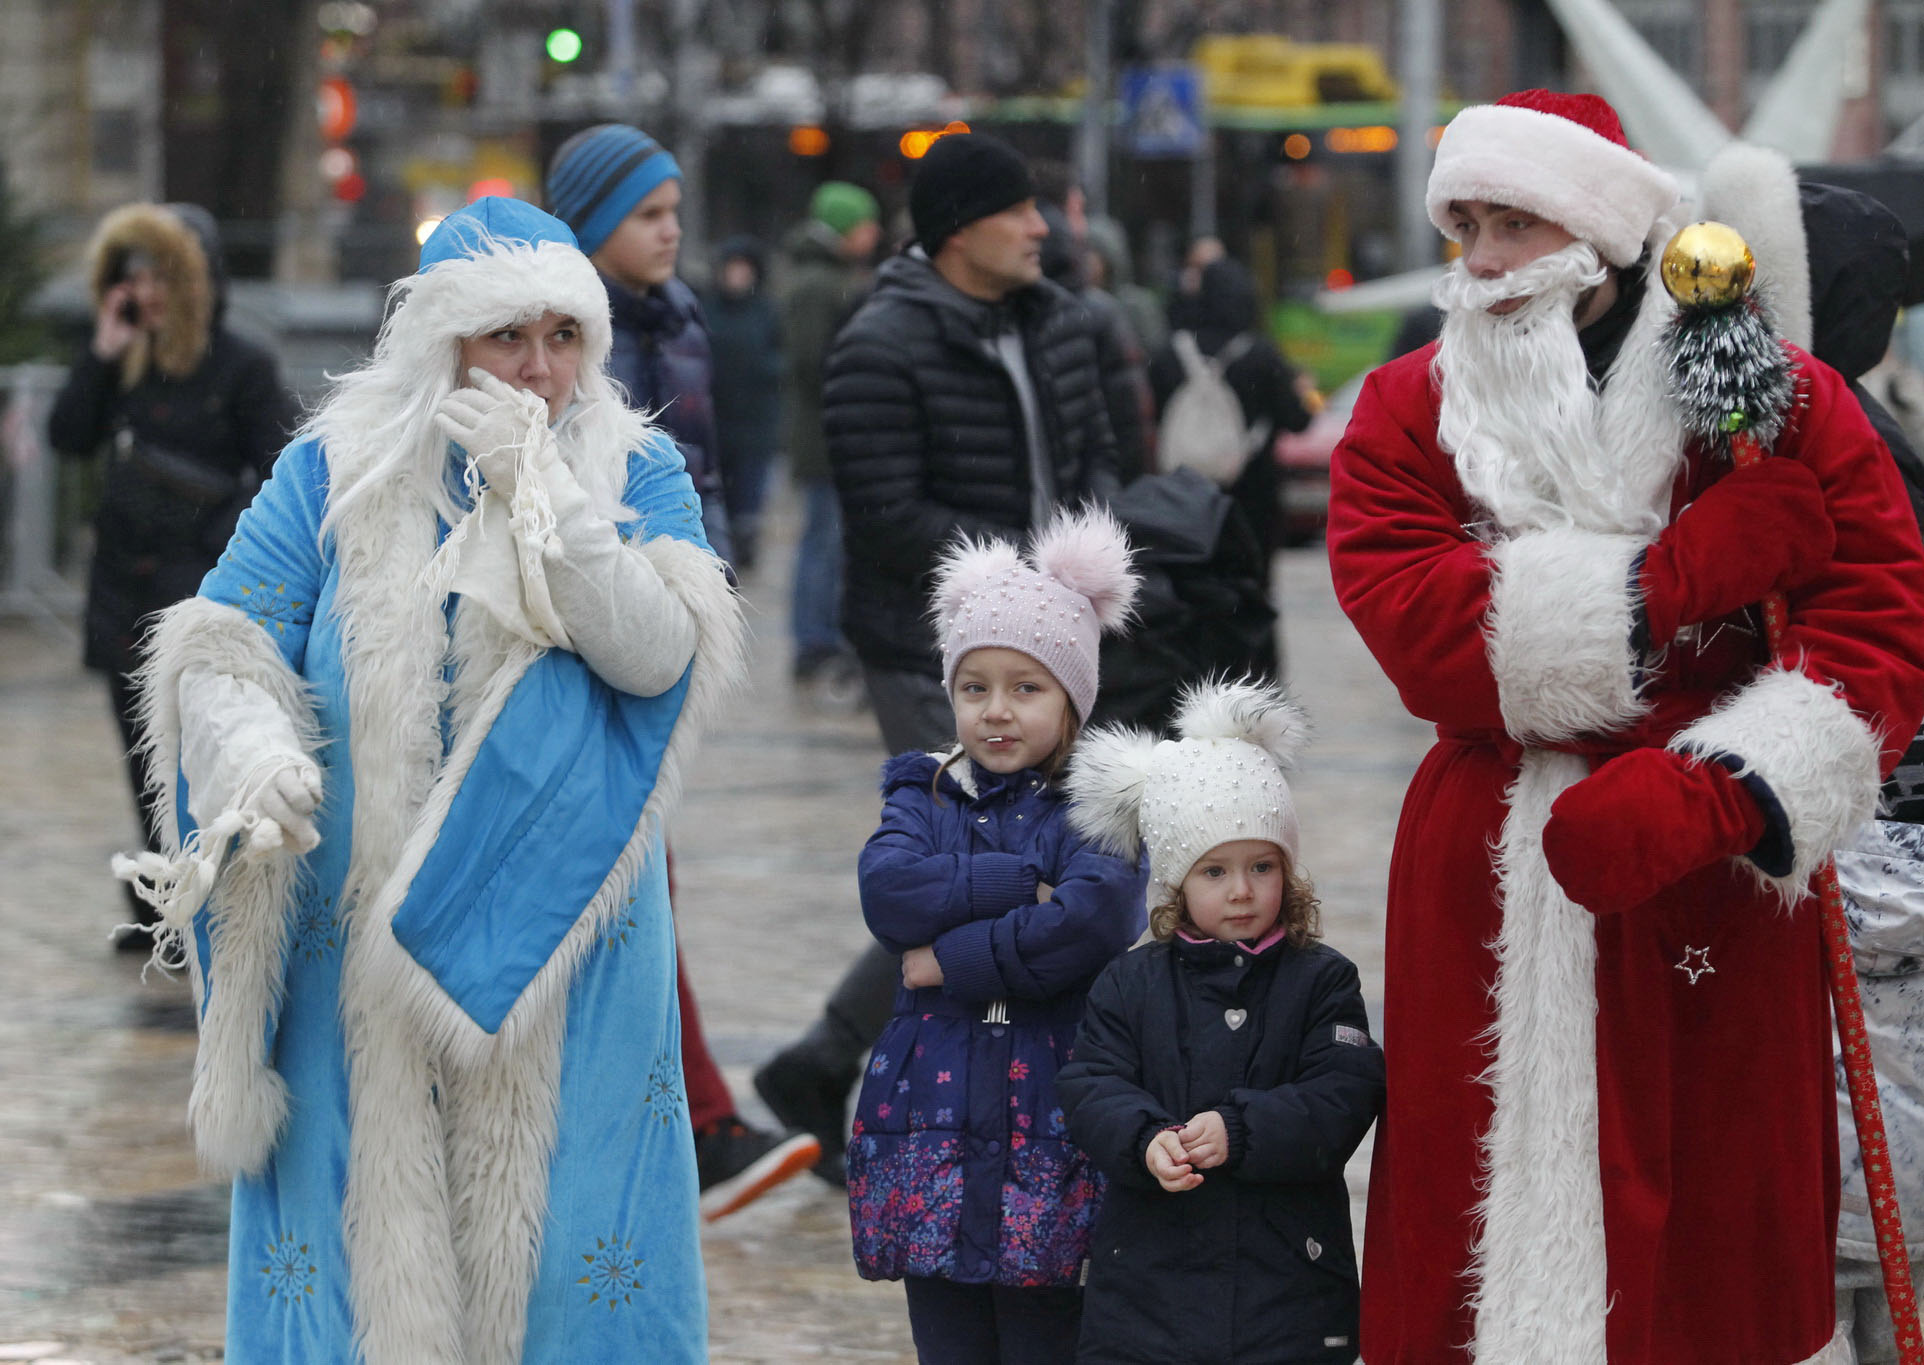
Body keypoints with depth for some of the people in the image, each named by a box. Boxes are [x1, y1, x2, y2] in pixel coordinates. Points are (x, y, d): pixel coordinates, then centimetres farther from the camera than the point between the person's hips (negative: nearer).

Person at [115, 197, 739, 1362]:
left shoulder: (636, 474, 3)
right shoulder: (337, 471, 2)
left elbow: (658, 654, -13)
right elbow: (220, 650, -3)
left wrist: (543, 491, -18)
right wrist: (253, 754, -24)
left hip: (557, 947, 0)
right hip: (359, 948, 0)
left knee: (550, 1236, 2)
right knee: (365, 1232, 1)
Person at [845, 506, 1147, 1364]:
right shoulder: (923, 799, 12)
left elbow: (1093, 920, -19)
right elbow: (888, 892, -8)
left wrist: (952, 962, -14)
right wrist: (1018, 887, -15)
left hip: (1048, 1111, -4)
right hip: (933, 1101, 4)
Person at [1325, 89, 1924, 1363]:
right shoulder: (1412, 410, 5)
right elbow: (1423, 633, -11)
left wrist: (1701, 795, -23)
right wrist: (1678, 577, -17)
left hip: (1714, 893, -1)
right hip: (1489, 907, 1)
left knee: (1718, 1252, 3)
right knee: (1495, 1238, 3)